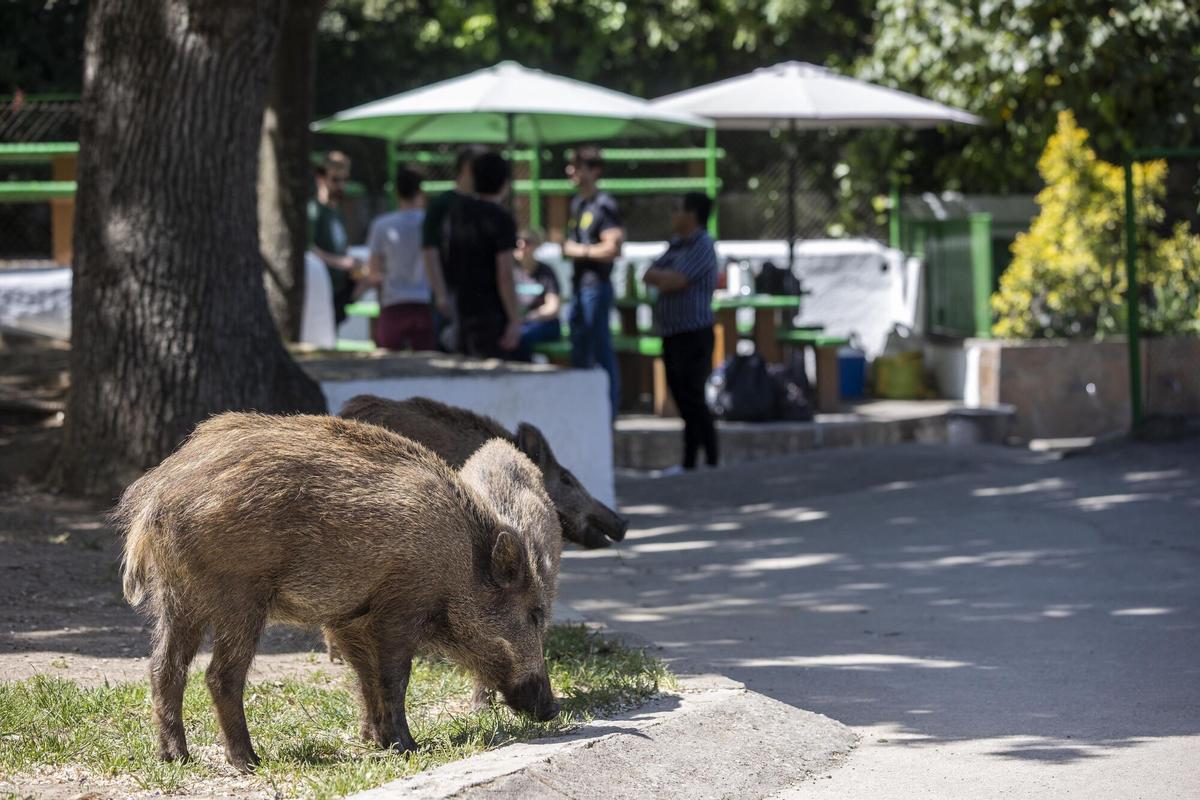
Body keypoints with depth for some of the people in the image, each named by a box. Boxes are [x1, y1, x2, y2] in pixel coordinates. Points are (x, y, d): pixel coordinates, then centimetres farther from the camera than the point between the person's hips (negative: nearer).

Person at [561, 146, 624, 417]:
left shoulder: (604, 206, -12)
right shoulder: (576, 202, 16)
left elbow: (613, 247, -19)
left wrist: (580, 251, -11)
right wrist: (568, 248, 10)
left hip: (596, 285, -10)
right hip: (579, 283, 10)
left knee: (601, 347, -6)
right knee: (579, 347, 15)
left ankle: (609, 406, -1)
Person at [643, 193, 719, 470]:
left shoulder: (702, 247, -9)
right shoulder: (676, 245, 18)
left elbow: (675, 281, -19)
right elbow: (649, 276, 13)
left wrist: (660, 276, 1)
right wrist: (668, 278, -6)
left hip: (693, 335, -9)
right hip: (672, 334, 9)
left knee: (693, 400, -12)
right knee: (684, 402, 10)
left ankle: (711, 464, -11)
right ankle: (688, 465, 14)